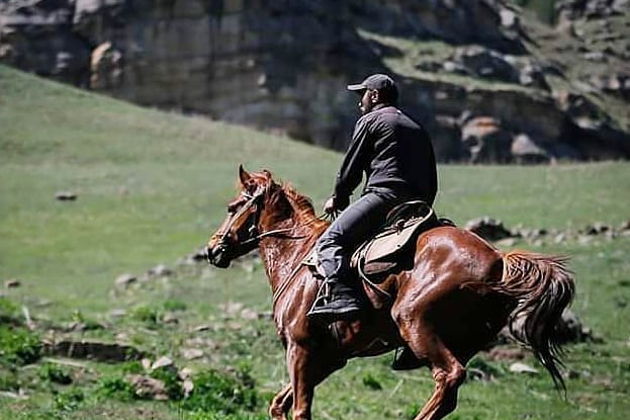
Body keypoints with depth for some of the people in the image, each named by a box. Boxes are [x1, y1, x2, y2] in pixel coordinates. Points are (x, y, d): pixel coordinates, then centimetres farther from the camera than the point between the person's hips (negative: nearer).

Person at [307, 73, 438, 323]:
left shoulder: (370, 121, 9)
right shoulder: (418, 129, 30)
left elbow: (351, 167, 8)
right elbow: (432, 183, 28)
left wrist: (338, 199, 22)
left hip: (384, 195, -8)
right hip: (418, 205, 8)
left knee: (330, 242, -16)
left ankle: (341, 297, -38)